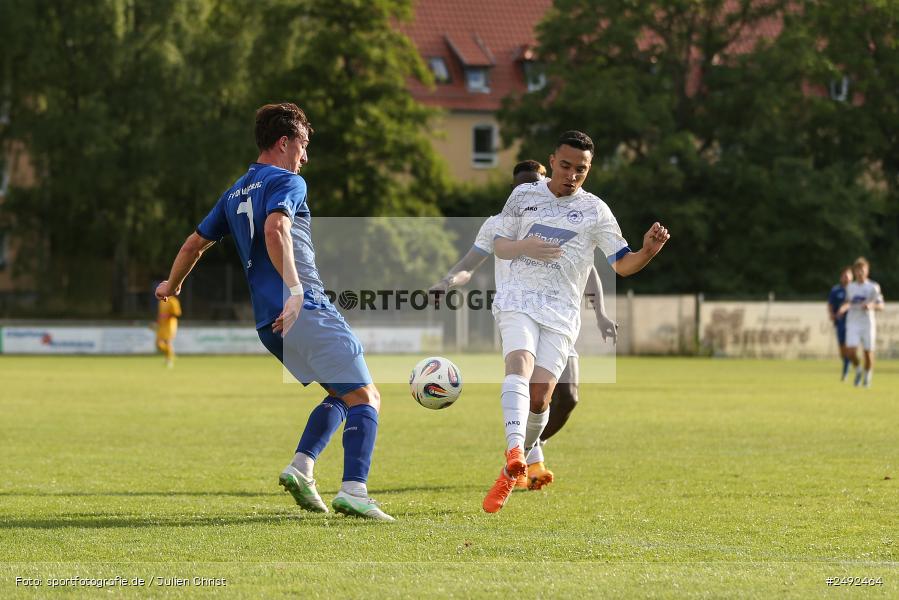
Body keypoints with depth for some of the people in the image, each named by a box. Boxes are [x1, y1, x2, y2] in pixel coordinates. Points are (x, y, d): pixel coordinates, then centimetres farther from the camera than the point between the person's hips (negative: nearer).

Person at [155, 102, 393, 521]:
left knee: (340, 394, 20)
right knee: (365, 397, -7)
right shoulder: (287, 183, -3)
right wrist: (294, 288, -31)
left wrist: (171, 286, 46)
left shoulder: (236, 192, 21)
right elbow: (275, 229, -23)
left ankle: (301, 468, 2)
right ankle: (353, 491, -23)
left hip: (269, 324, 9)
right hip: (307, 313, -9)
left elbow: (196, 242, 29)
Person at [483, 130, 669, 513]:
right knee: (519, 362, -28)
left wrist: (648, 252, -15)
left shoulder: (595, 211, 7)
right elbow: (499, 245, 14)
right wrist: (525, 246, -8)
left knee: (539, 395, -9)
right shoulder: (524, 195, 10)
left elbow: (622, 264, 6)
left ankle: (512, 473, 12)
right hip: (518, 297, 0)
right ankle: (515, 450, -47)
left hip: (561, 311, 0)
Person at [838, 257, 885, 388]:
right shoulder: (850, 287, 9)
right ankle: (858, 370, 14)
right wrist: (844, 307, 2)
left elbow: (881, 306, -5)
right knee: (851, 350, -14)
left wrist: (871, 306, -25)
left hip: (867, 323, -2)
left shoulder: (873, 287, -3)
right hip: (852, 323, 2)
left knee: (868, 352, 0)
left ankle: (868, 375, 22)